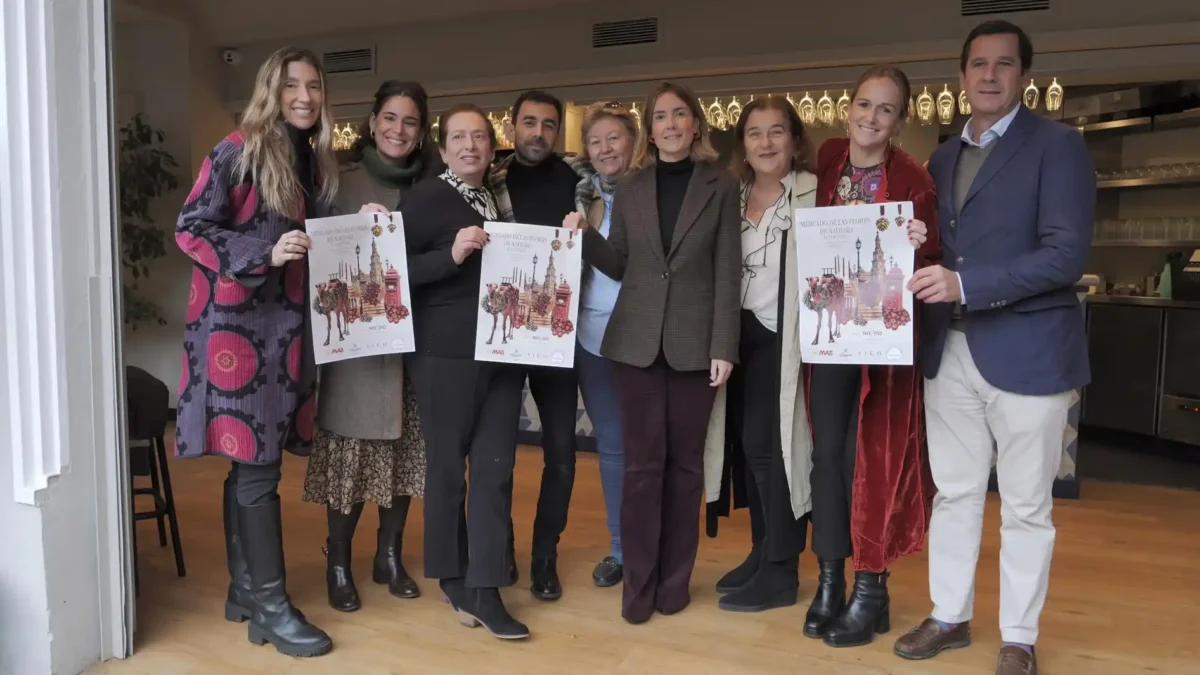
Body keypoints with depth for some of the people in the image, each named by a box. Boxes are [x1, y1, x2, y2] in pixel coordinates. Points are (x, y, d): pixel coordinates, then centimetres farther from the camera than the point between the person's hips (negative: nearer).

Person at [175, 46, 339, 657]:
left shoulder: (314, 160, 13)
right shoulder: (237, 152, -7)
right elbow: (190, 229, -11)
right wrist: (265, 253, -22)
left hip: (286, 324, 7)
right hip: (237, 324, -7)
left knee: (249, 462, 13)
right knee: (256, 465, -4)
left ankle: (244, 589, 24)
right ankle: (270, 606, 6)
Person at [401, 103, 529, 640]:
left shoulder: (499, 200, 13)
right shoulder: (426, 198, -5)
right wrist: (451, 255, -22)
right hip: (445, 354, -5)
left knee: (495, 466, 4)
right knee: (447, 465, 6)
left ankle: (484, 589, 11)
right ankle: (452, 578, 24)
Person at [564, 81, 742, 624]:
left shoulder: (721, 187, 2)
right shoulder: (630, 190, 9)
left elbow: (727, 271, -3)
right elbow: (619, 266, 10)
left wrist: (723, 346, -8)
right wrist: (585, 236, -8)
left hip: (695, 343, -1)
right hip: (637, 342, 2)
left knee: (684, 460, 8)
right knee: (642, 461, 3)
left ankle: (675, 577, 21)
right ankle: (638, 581, 14)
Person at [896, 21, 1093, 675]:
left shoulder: (1058, 144, -6)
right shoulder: (942, 157, 13)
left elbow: (1066, 253, -17)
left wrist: (963, 284, -25)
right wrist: (924, 275, -4)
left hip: (1027, 351, -5)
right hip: (949, 351, 5)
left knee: (1025, 507, 8)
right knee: (954, 493, 14)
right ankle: (949, 617, 30)